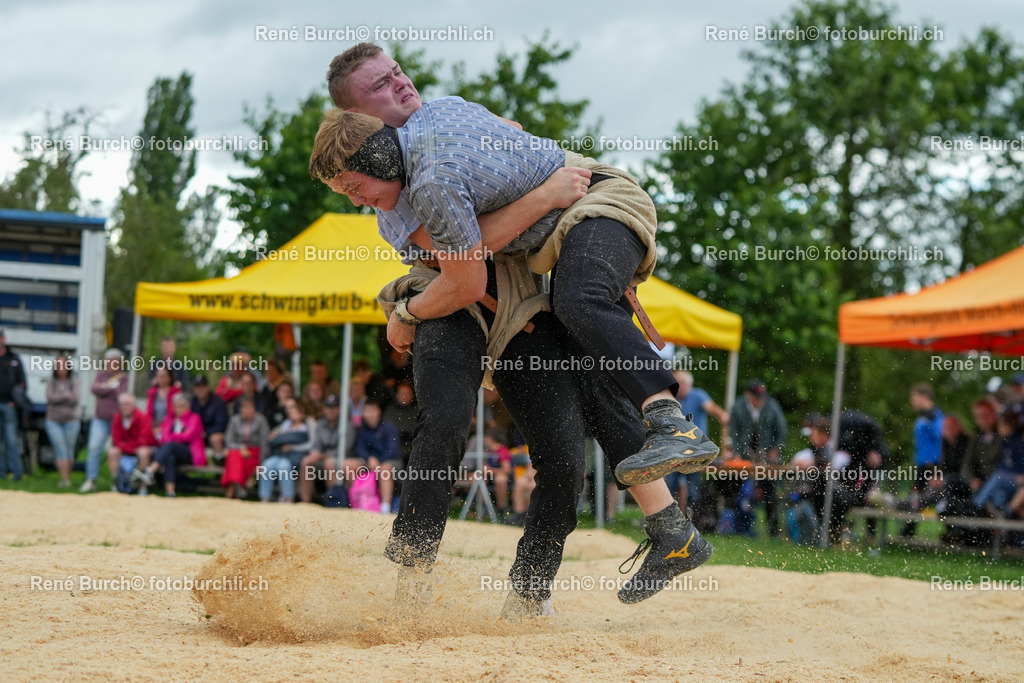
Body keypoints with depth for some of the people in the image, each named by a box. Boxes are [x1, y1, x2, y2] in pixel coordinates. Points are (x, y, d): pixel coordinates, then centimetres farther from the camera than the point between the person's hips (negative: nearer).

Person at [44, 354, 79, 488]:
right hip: (54, 421, 0)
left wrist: (58, 397, -10)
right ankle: (65, 480, -17)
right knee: (60, 448, -12)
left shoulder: (74, 381, 0)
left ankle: (67, 477, 15)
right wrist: (66, 395, -9)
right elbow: (50, 397, -9)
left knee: (69, 450, 1)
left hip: (71, 420, 0)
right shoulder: (51, 381, 3)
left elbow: (74, 400, -10)